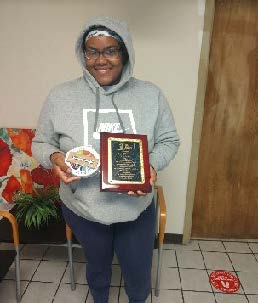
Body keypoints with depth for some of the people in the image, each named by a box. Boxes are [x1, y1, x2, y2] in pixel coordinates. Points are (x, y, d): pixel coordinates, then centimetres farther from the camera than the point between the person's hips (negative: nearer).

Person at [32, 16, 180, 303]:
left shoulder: (151, 95, -9)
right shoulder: (60, 96, -10)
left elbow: (169, 141, 0)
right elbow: (40, 142, 1)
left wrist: (152, 165, -21)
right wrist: (54, 157, -22)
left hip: (137, 208, 1)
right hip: (82, 209, 0)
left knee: (138, 273, 21)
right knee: (97, 266, 27)